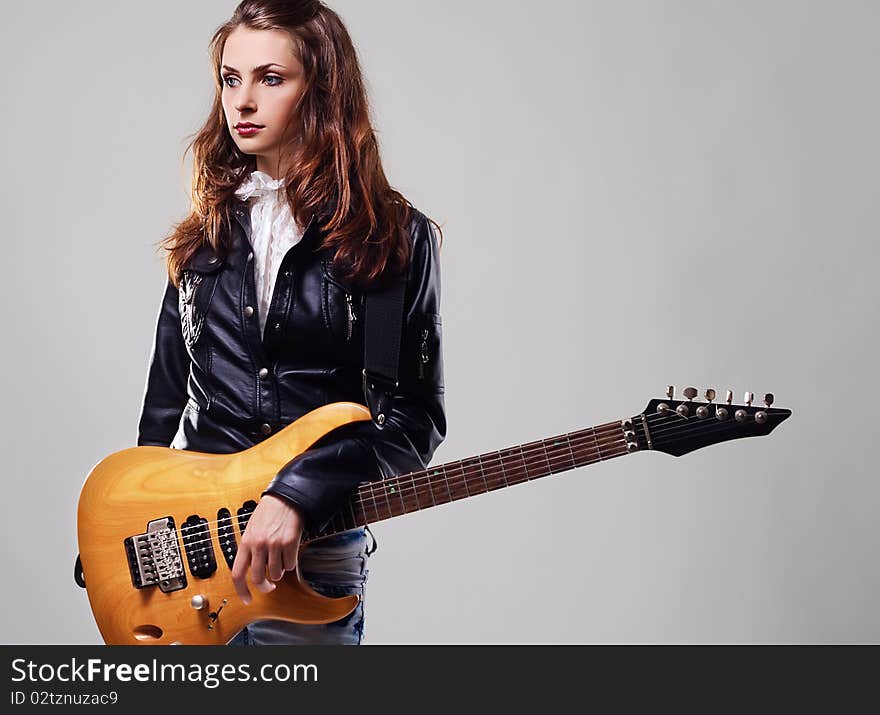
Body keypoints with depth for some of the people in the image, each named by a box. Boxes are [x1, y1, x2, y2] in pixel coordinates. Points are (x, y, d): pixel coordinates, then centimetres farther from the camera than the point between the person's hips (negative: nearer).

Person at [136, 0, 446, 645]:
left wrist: (299, 493, -21)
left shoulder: (395, 238, -6)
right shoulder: (207, 233, 8)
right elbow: (167, 396, 14)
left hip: (313, 561, -4)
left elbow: (417, 416, -10)